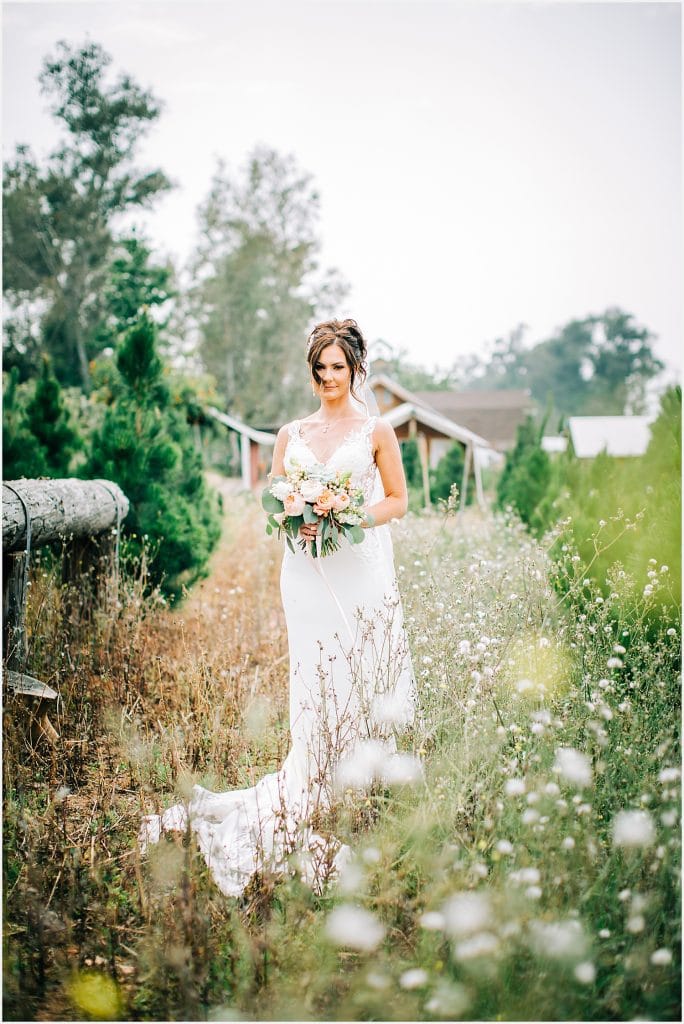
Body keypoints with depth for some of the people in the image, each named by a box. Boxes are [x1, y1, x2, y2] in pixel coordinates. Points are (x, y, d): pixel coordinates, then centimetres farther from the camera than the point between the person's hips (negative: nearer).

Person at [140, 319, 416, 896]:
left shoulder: (376, 431, 5)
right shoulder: (291, 434, 13)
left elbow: (398, 500, 6)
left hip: (361, 573, -2)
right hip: (306, 574, 2)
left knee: (360, 684, -2)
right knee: (314, 689, -1)